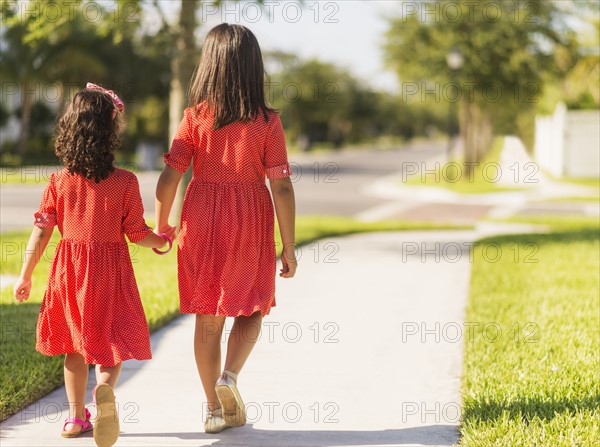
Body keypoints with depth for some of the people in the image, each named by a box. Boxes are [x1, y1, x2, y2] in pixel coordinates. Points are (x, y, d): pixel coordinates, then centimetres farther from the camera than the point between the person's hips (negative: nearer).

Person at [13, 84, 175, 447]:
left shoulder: (60, 181, -4)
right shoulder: (125, 182, -12)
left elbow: (42, 230, -2)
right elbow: (137, 233, -8)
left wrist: (25, 277, 7)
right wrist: (163, 240, 14)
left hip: (69, 267, 3)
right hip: (110, 269, -3)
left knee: (75, 344, 16)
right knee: (112, 340, 4)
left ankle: (76, 417, 21)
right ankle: (105, 387, -28)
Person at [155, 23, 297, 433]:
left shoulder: (195, 116, -6)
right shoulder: (267, 122, -8)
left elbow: (169, 177, -7)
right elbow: (281, 187, -10)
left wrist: (161, 225, 9)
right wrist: (289, 246, -3)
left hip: (201, 219, 1)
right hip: (251, 220, -1)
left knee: (207, 318, 12)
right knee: (251, 308, 18)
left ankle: (216, 408, 17)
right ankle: (230, 374, -8)